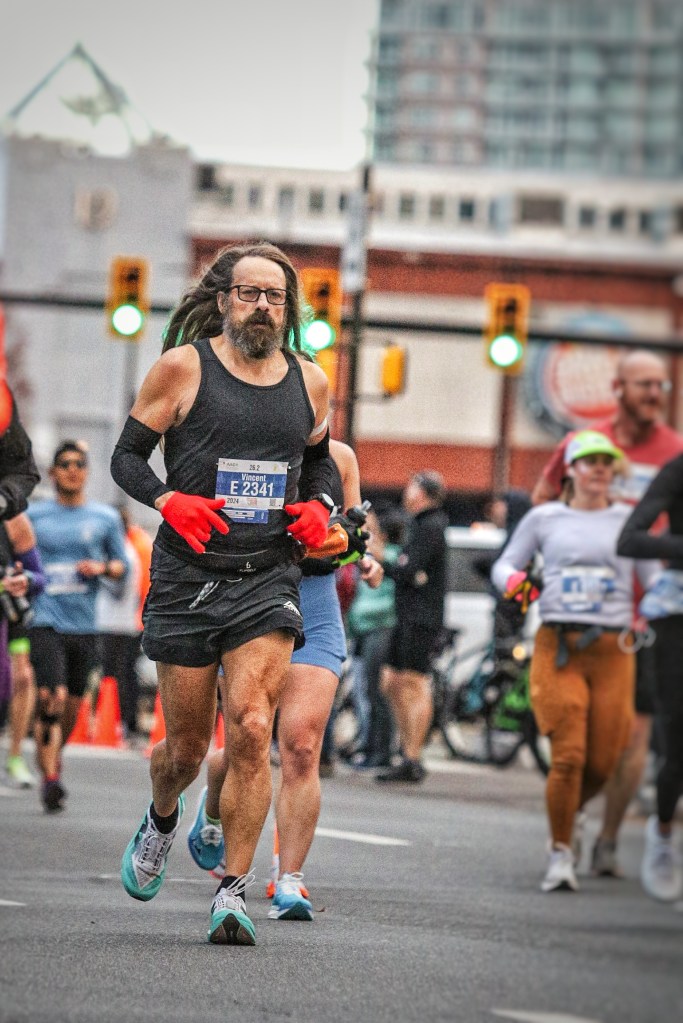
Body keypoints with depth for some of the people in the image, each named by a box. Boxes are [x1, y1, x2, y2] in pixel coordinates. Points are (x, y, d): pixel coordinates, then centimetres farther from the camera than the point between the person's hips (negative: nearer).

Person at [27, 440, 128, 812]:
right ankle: (49, 778, -17)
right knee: (50, 698, -17)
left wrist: (103, 568, -5)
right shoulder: (34, 515, 6)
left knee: (72, 706, 10)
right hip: (46, 622, -2)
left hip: (84, 624, 2)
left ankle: (55, 756, 37)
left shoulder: (105, 517, 9)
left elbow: (122, 565, 15)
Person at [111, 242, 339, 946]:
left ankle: (233, 894, -10)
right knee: (187, 746, 7)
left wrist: (318, 507, 5)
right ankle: (161, 821, 43)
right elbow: (127, 455, 3)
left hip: (268, 578, 1)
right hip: (188, 574, -1)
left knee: (250, 730, -15)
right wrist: (169, 501, -16)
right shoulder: (183, 367, -1)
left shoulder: (309, 383, 9)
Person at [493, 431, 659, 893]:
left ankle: (573, 810, 34)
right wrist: (513, 579, -6)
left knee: (603, 761, 0)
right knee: (568, 754, -12)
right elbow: (505, 564, 17)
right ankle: (560, 853, 1)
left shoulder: (629, 520, 11)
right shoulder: (545, 518, 11)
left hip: (613, 650, 1)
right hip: (557, 646, -1)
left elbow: (654, 575, 7)